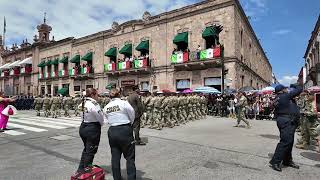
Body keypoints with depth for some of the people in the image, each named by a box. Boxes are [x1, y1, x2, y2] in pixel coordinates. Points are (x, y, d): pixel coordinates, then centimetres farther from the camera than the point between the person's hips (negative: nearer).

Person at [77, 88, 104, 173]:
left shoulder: (84, 103, 6)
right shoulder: (93, 104, -22)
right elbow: (100, 117, -15)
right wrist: (101, 123, 7)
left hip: (83, 127, 9)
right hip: (92, 129, -9)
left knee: (86, 149, 24)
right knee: (90, 151, 7)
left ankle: (80, 169, 36)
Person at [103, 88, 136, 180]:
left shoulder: (106, 108, 4)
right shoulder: (124, 103, -10)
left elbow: (108, 120, 4)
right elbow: (132, 116, -3)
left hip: (112, 131, 5)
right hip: (125, 131, -5)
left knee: (115, 157, 14)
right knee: (130, 157, 6)